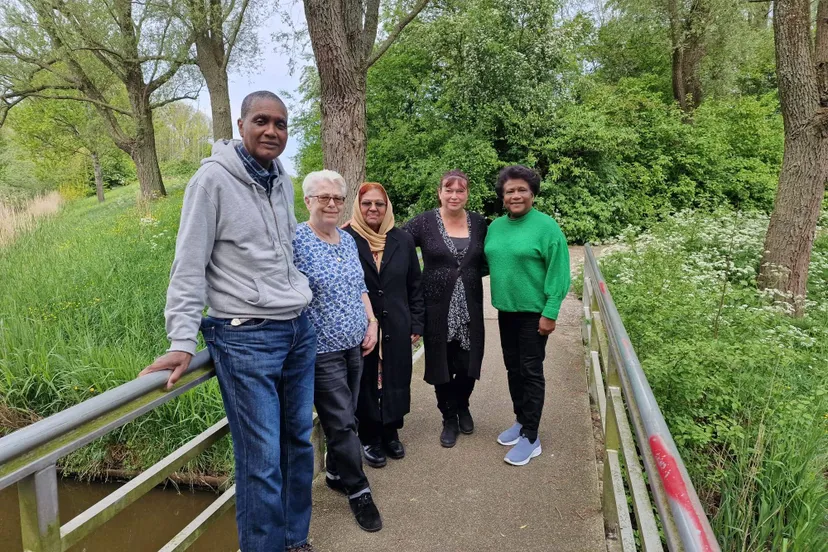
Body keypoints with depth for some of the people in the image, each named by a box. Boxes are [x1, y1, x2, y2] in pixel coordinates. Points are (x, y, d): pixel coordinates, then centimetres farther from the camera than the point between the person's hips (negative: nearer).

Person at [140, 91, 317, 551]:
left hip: (299, 331, 7)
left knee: (300, 443, 14)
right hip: (245, 338, -6)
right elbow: (189, 266, -10)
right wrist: (182, 341, -16)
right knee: (261, 461, -3)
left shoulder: (283, 182, 11)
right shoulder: (214, 178, -8)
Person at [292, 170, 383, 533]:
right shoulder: (295, 241, -14)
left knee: (345, 418, 17)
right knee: (342, 423, 1)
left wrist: (372, 323, 7)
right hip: (321, 350, -7)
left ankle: (335, 473, 38)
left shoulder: (348, 240, 9)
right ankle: (358, 491, 19)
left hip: (354, 345, 7)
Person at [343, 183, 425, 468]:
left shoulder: (403, 240, 5)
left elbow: (414, 286, 9)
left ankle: (391, 433, 32)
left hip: (396, 329, 3)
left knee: (395, 381, 12)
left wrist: (416, 324, 6)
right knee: (365, 383, 9)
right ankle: (369, 439, 27)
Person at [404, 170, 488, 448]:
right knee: (441, 364, 8)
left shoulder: (478, 223, 4)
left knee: (468, 363, 9)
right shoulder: (424, 222, -4)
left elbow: (486, 262, 14)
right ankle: (449, 418, 28)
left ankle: (462, 407, 39)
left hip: (469, 307, 2)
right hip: (438, 308, -2)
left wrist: (471, 271, -5)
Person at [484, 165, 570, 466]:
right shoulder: (495, 226, 5)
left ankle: (531, 437, 13)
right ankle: (521, 421, 33)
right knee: (513, 368, 15)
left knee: (531, 372, 2)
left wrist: (550, 313, -17)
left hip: (533, 312, -6)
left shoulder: (546, 226, -13)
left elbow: (557, 272, -14)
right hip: (505, 309, 6)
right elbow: (487, 263, 16)